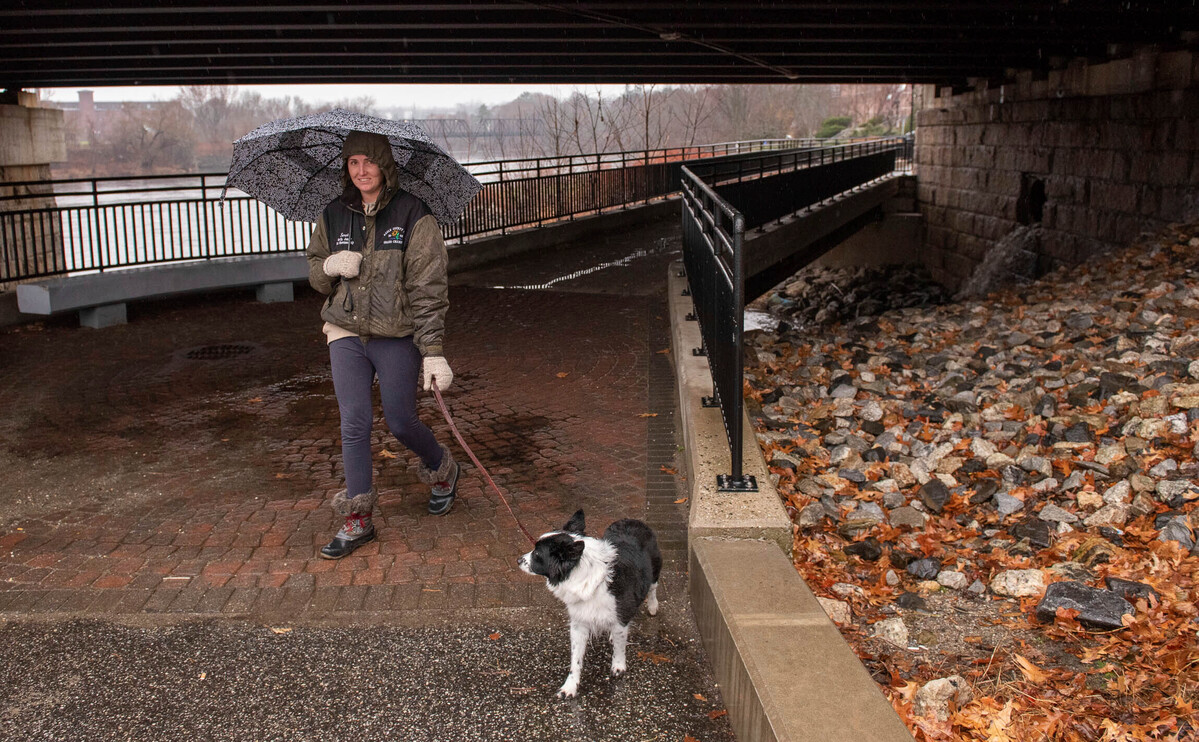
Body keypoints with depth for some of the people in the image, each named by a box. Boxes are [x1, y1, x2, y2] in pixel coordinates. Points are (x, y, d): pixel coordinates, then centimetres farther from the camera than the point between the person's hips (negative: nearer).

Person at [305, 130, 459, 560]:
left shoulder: (413, 216, -7)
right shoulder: (333, 216, 6)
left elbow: (429, 287, -11)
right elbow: (314, 272, 18)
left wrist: (433, 351, -17)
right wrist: (330, 267, -8)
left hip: (397, 336, -3)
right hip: (346, 333, 3)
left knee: (401, 423, 3)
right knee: (354, 422, -2)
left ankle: (442, 471, 36)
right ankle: (358, 520, 8)